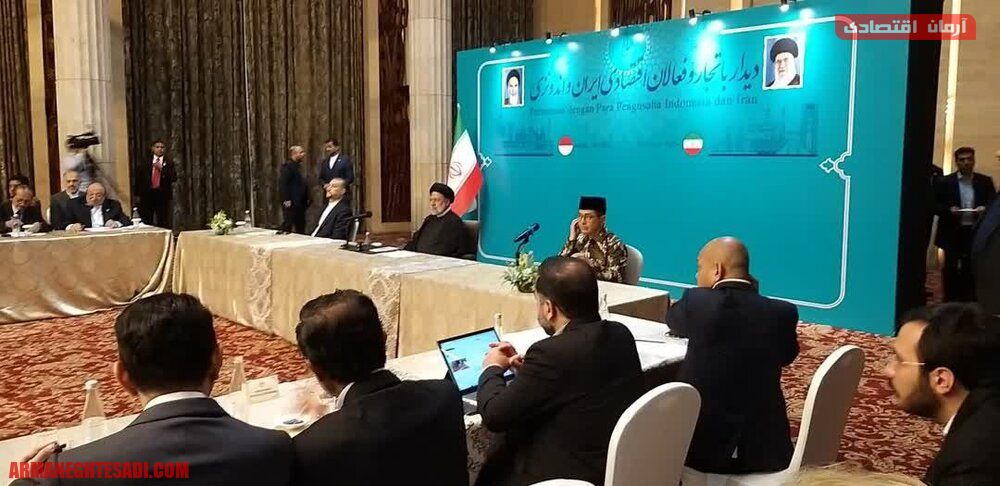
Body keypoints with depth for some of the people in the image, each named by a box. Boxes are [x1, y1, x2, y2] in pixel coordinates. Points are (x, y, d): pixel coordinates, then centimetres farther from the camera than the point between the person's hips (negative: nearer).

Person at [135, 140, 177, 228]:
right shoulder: (145, 163, 10)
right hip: (147, 194, 1)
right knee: (146, 222, 2)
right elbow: (138, 178, 10)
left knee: (163, 223, -4)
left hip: (162, 195, -1)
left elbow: (174, 177, -5)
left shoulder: (169, 162, 7)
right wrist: (138, 195, 5)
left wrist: (162, 168, -13)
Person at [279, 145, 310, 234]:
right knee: (287, 225, -7)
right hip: (291, 203, -10)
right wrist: (286, 200, -23)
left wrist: (306, 198, 13)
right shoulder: (287, 166, -10)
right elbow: (282, 183, -18)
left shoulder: (298, 166, 18)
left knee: (301, 226, 13)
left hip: (300, 203, 10)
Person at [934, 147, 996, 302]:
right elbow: (935, 206, 0)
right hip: (952, 234, -1)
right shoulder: (945, 182, 1)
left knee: (971, 270, 5)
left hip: (976, 233, 1)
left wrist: (985, 208, -15)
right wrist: (949, 209, -18)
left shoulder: (985, 181, 7)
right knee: (951, 270, 4)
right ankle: (950, 303, 12)